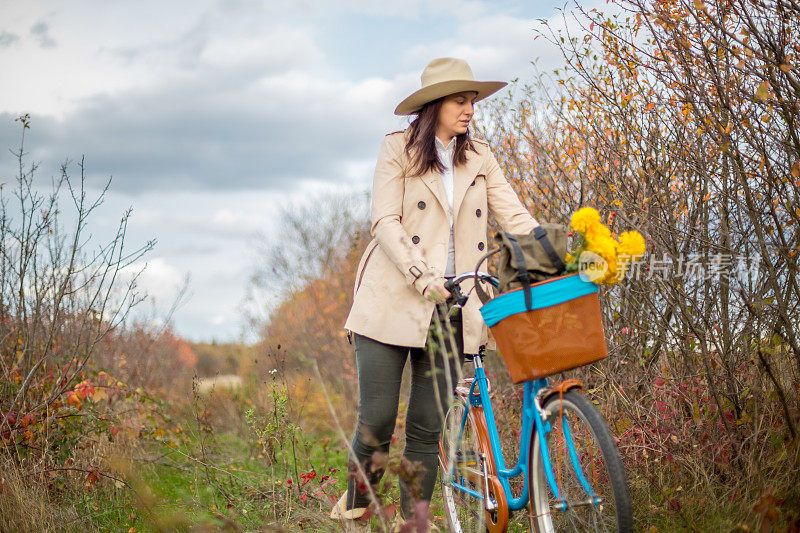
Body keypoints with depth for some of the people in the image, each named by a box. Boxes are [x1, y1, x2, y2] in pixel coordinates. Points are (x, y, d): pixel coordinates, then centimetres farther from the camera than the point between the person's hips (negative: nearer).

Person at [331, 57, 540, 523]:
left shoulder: (480, 158, 14)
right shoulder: (399, 149, 3)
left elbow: (515, 216, 5)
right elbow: (385, 222, -6)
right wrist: (422, 277, -20)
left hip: (451, 308, 3)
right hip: (393, 303, -3)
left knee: (428, 429, 2)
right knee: (377, 422, -4)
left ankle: (414, 521, 11)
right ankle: (357, 500, 23)